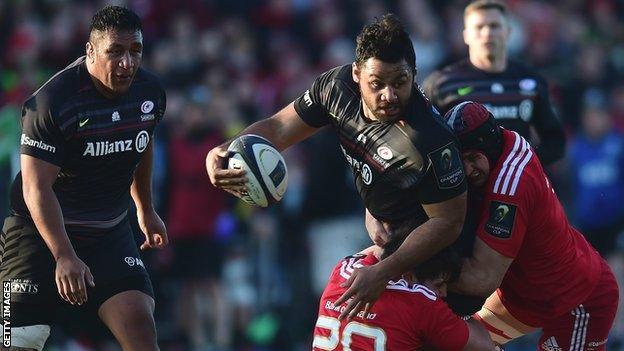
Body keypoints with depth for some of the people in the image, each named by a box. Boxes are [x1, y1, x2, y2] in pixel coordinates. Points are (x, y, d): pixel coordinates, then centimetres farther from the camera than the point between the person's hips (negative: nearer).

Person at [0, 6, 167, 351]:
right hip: (41, 228, -5)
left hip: (110, 231, 5)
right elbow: (36, 187, -25)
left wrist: (146, 210, 31)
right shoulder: (52, 102, -22)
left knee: (138, 321, -16)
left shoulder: (150, 91, -2)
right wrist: (64, 257, -33)